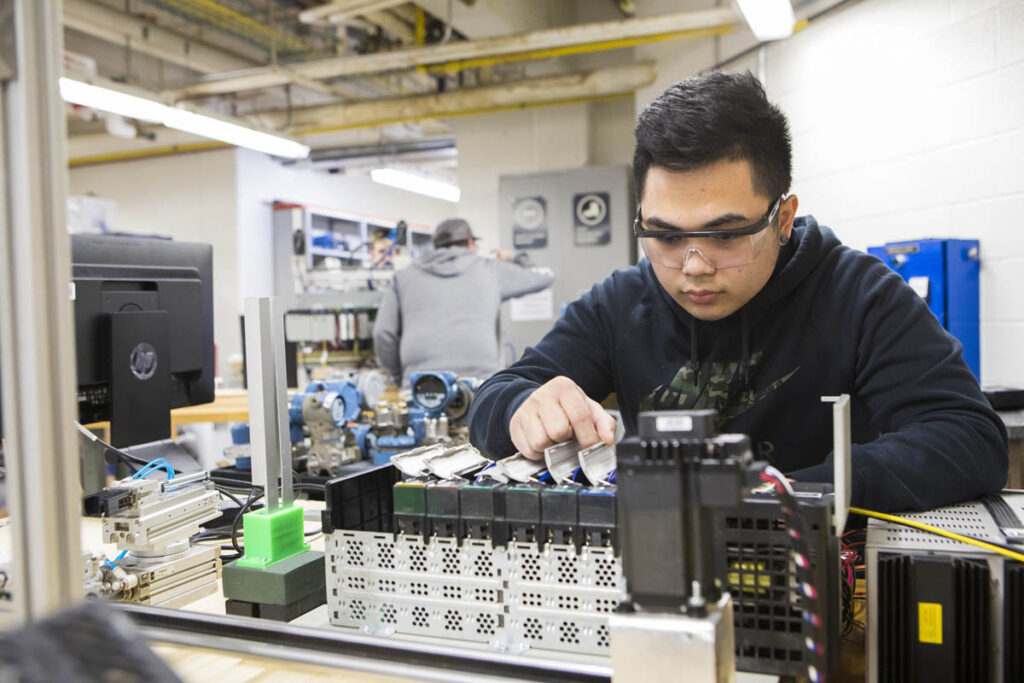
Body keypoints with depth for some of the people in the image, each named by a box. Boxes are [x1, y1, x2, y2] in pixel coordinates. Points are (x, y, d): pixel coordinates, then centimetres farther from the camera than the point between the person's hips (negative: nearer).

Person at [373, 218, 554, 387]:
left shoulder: (405, 276, 22)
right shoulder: (489, 269, 20)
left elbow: (383, 333, 14)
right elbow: (543, 278, 34)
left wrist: (399, 378, 26)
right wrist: (505, 264, 52)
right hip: (478, 376, 0)